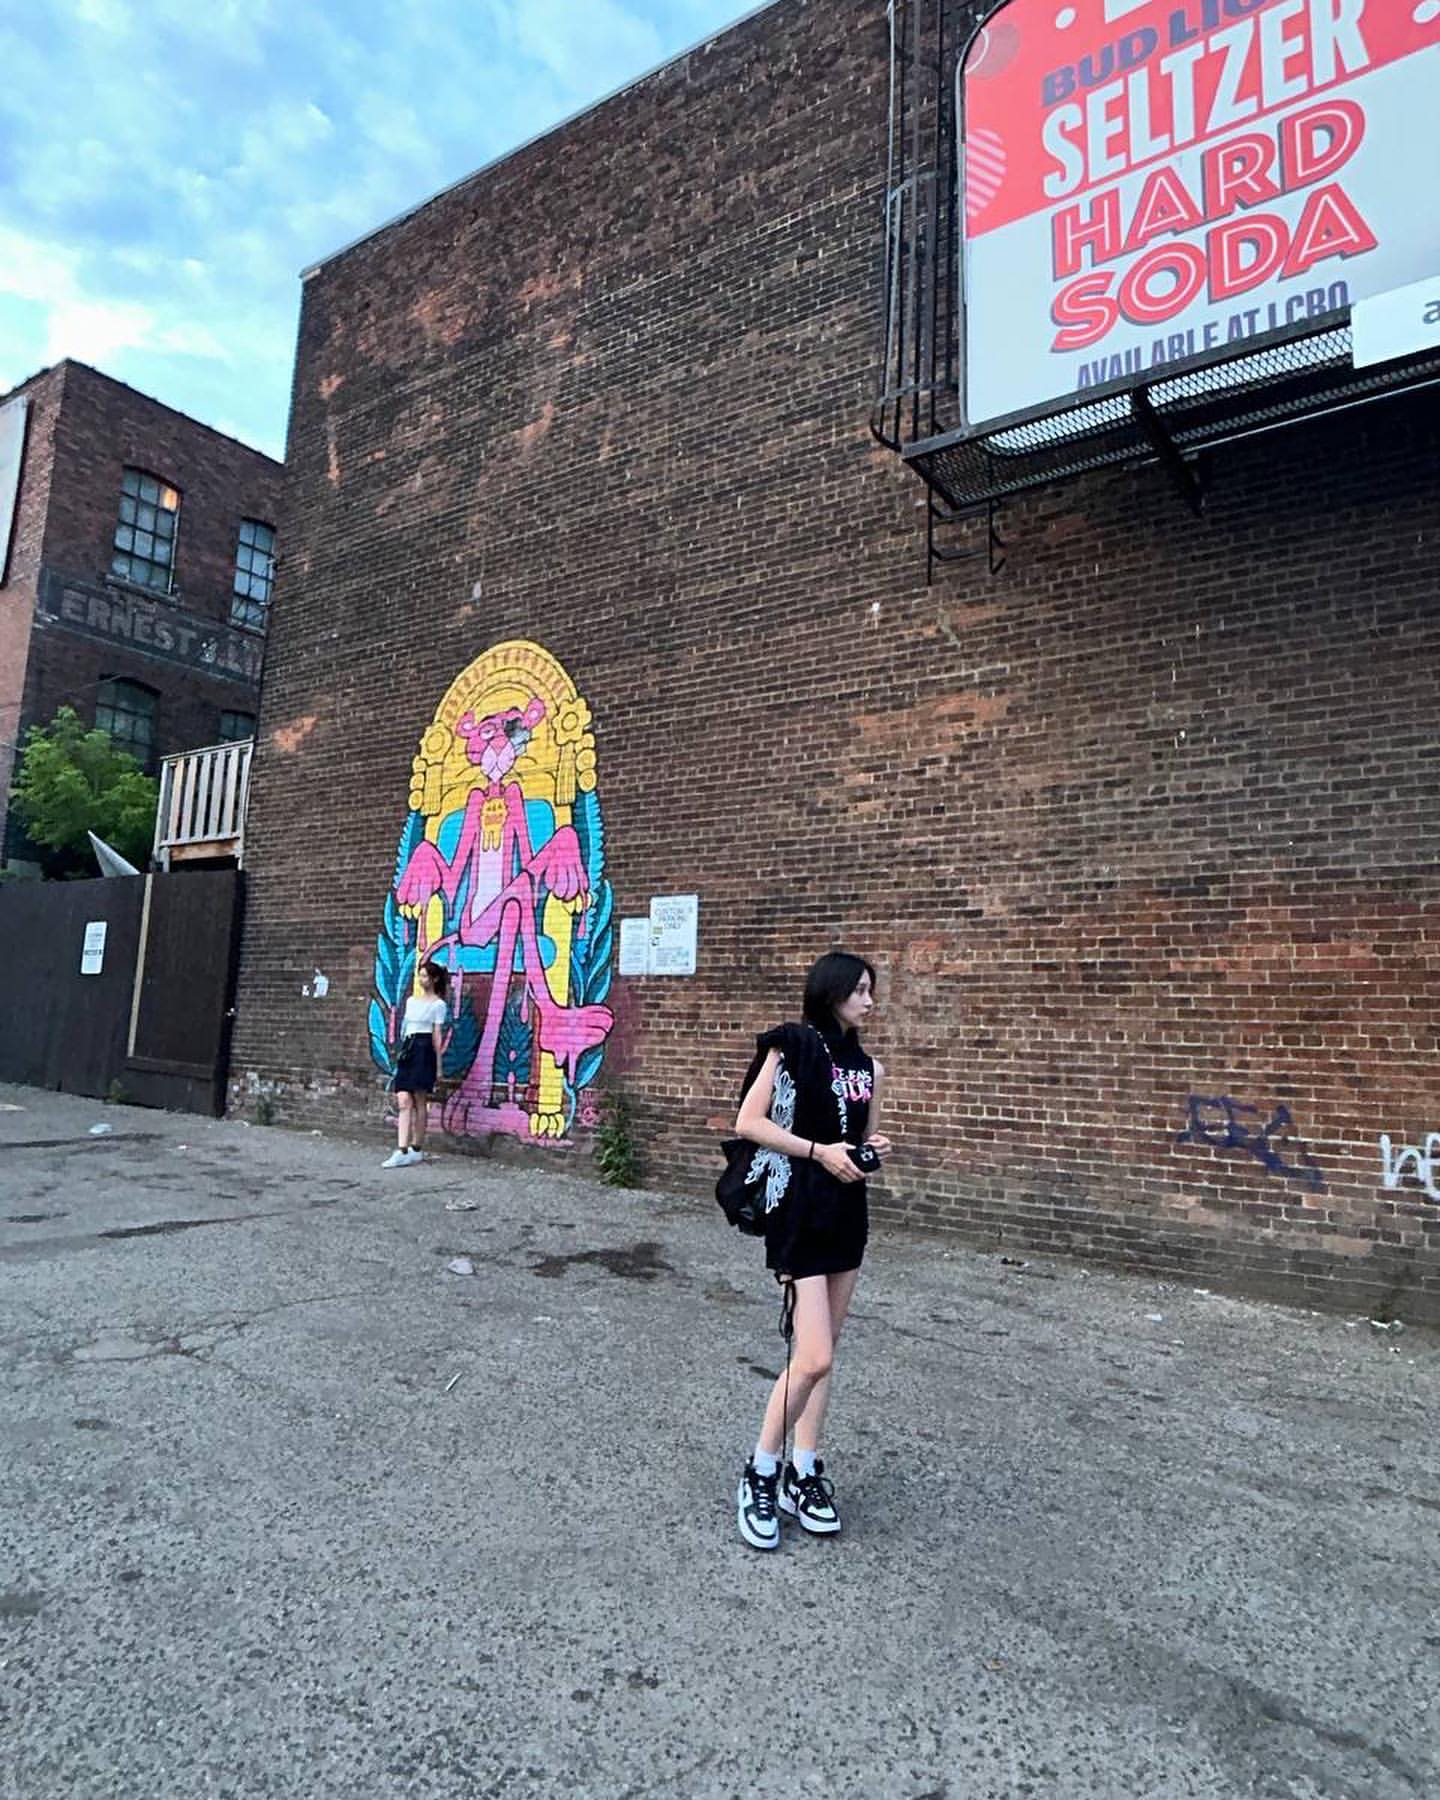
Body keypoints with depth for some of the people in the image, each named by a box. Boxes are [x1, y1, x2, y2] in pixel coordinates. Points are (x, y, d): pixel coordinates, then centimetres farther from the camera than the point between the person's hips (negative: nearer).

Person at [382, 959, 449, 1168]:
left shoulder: (438, 1004, -1)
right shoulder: (411, 1000, 18)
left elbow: (437, 1035, -4)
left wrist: (438, 1065, -6)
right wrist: (403, 1051, 19)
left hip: (424, 1051, -6)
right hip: (407, 1050, 6)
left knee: (420, 1102, 0)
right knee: (403, 1102, -4)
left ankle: (416, 1149, 8)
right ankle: (402, 1151, -8)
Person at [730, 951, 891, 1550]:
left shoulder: (866, 1066, 9)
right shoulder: (792, 1045, -10)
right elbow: (747, 1123, -13)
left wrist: (873, 1149, -2)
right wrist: (819, 1151, -19)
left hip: (848, 1214, 7)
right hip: (798, 1215, -7)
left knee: (822, 1354, 13)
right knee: (813, 1358, -9)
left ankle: (804, 1473, 25)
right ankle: (761, 1472, 12)